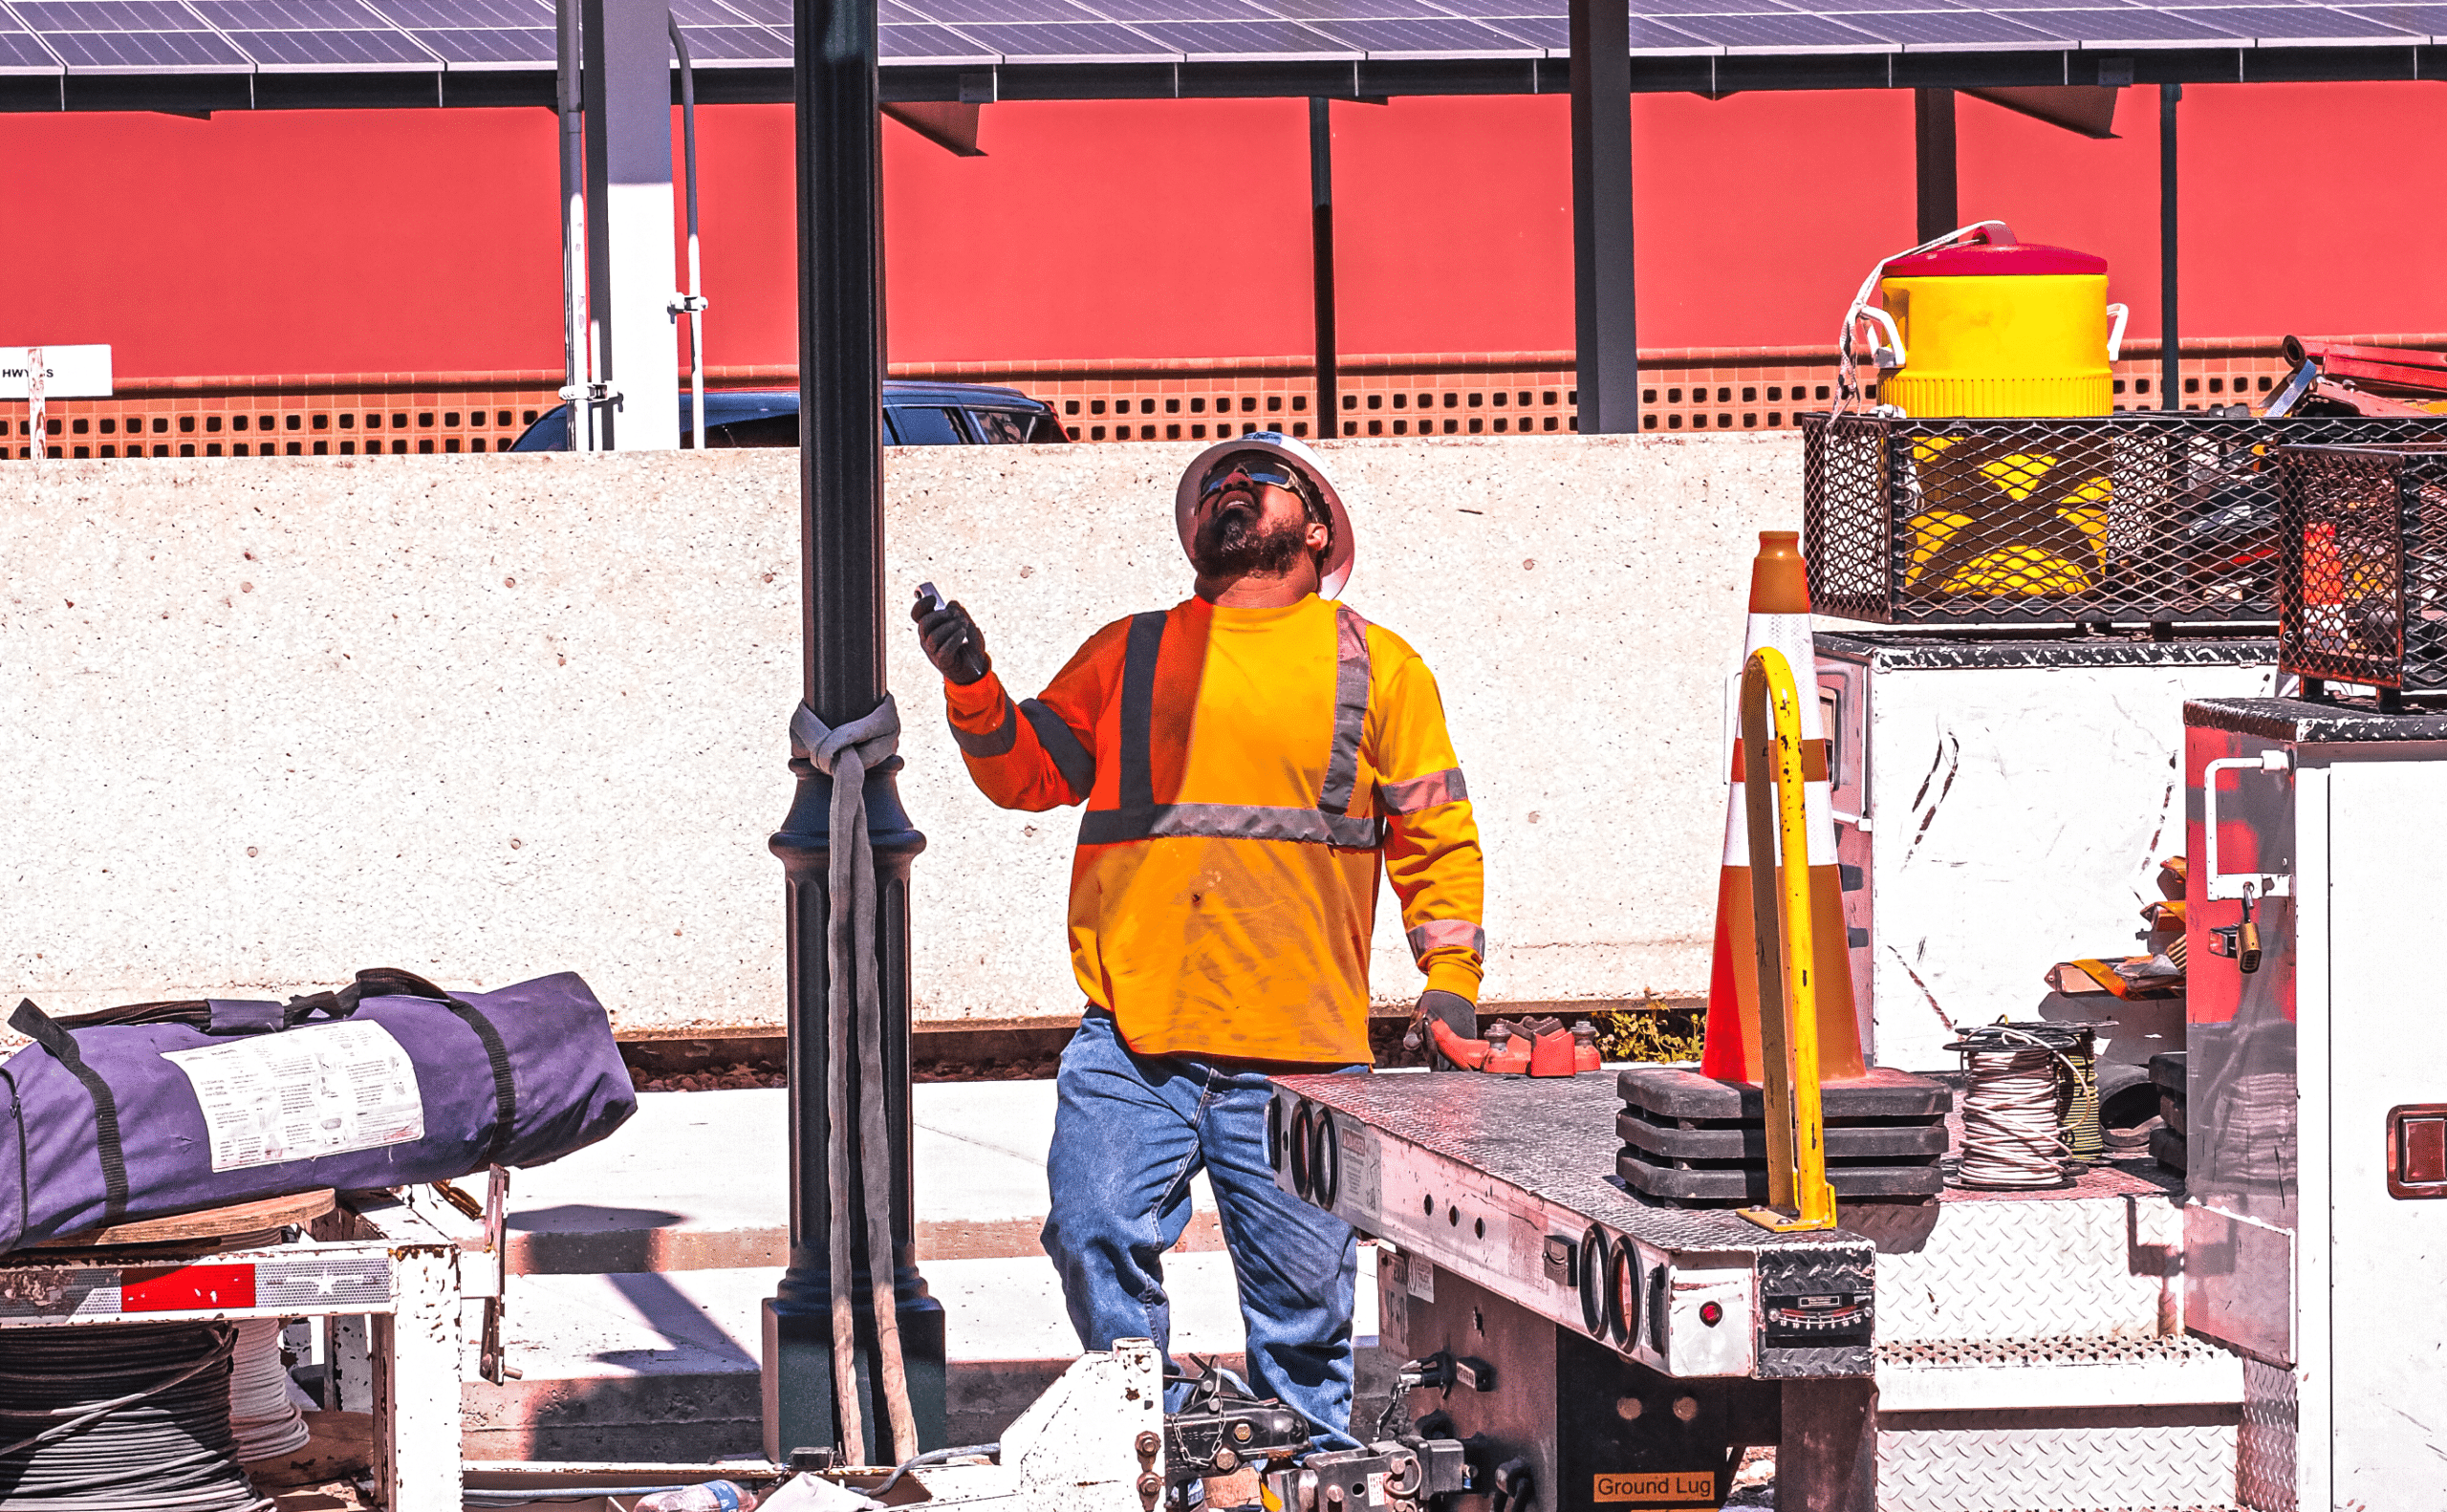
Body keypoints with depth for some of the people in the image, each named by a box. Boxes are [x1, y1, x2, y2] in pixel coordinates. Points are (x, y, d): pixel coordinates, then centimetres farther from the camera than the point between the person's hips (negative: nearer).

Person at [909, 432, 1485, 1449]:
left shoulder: (1376, 668, 13)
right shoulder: (1127, 655, 18)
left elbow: (1436, 835, 12)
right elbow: (1032, 774, 14)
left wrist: (1450, 980, 2)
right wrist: (973, 689, -3)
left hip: (1300, 1050, -1)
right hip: (1132, 1036, 1)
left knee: (1303, 1286, 1)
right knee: (1098, 1244, -10)